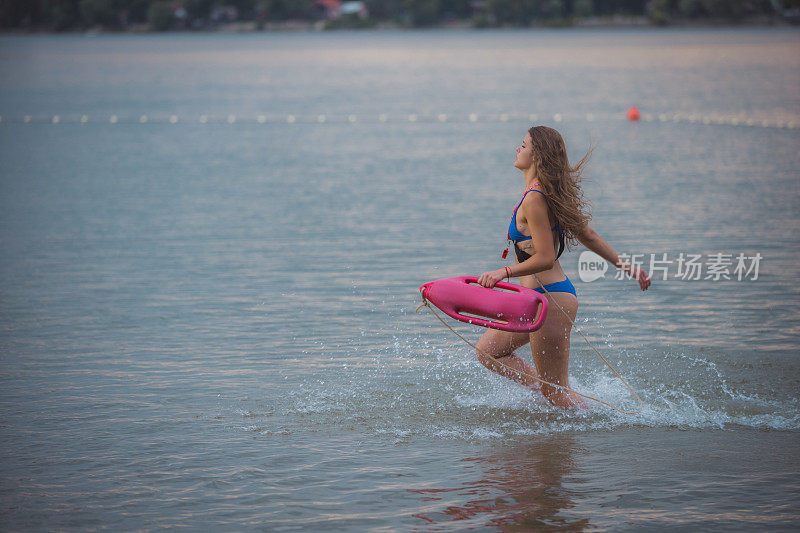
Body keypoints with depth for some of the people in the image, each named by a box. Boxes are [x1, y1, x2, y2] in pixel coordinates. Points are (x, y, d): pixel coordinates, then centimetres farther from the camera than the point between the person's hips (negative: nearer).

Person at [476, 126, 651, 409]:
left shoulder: (534, 200, -18)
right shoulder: (548, 193, 11)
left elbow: (545, 258, -23)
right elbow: (587, 235, 16)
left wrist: (503, 273, -24)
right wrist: (624, 265, 21)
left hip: (551, 300, -10)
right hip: (539, 298, 10)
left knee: (555, 391, -2)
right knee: (487, 350, 16)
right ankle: (546, 390, 17)